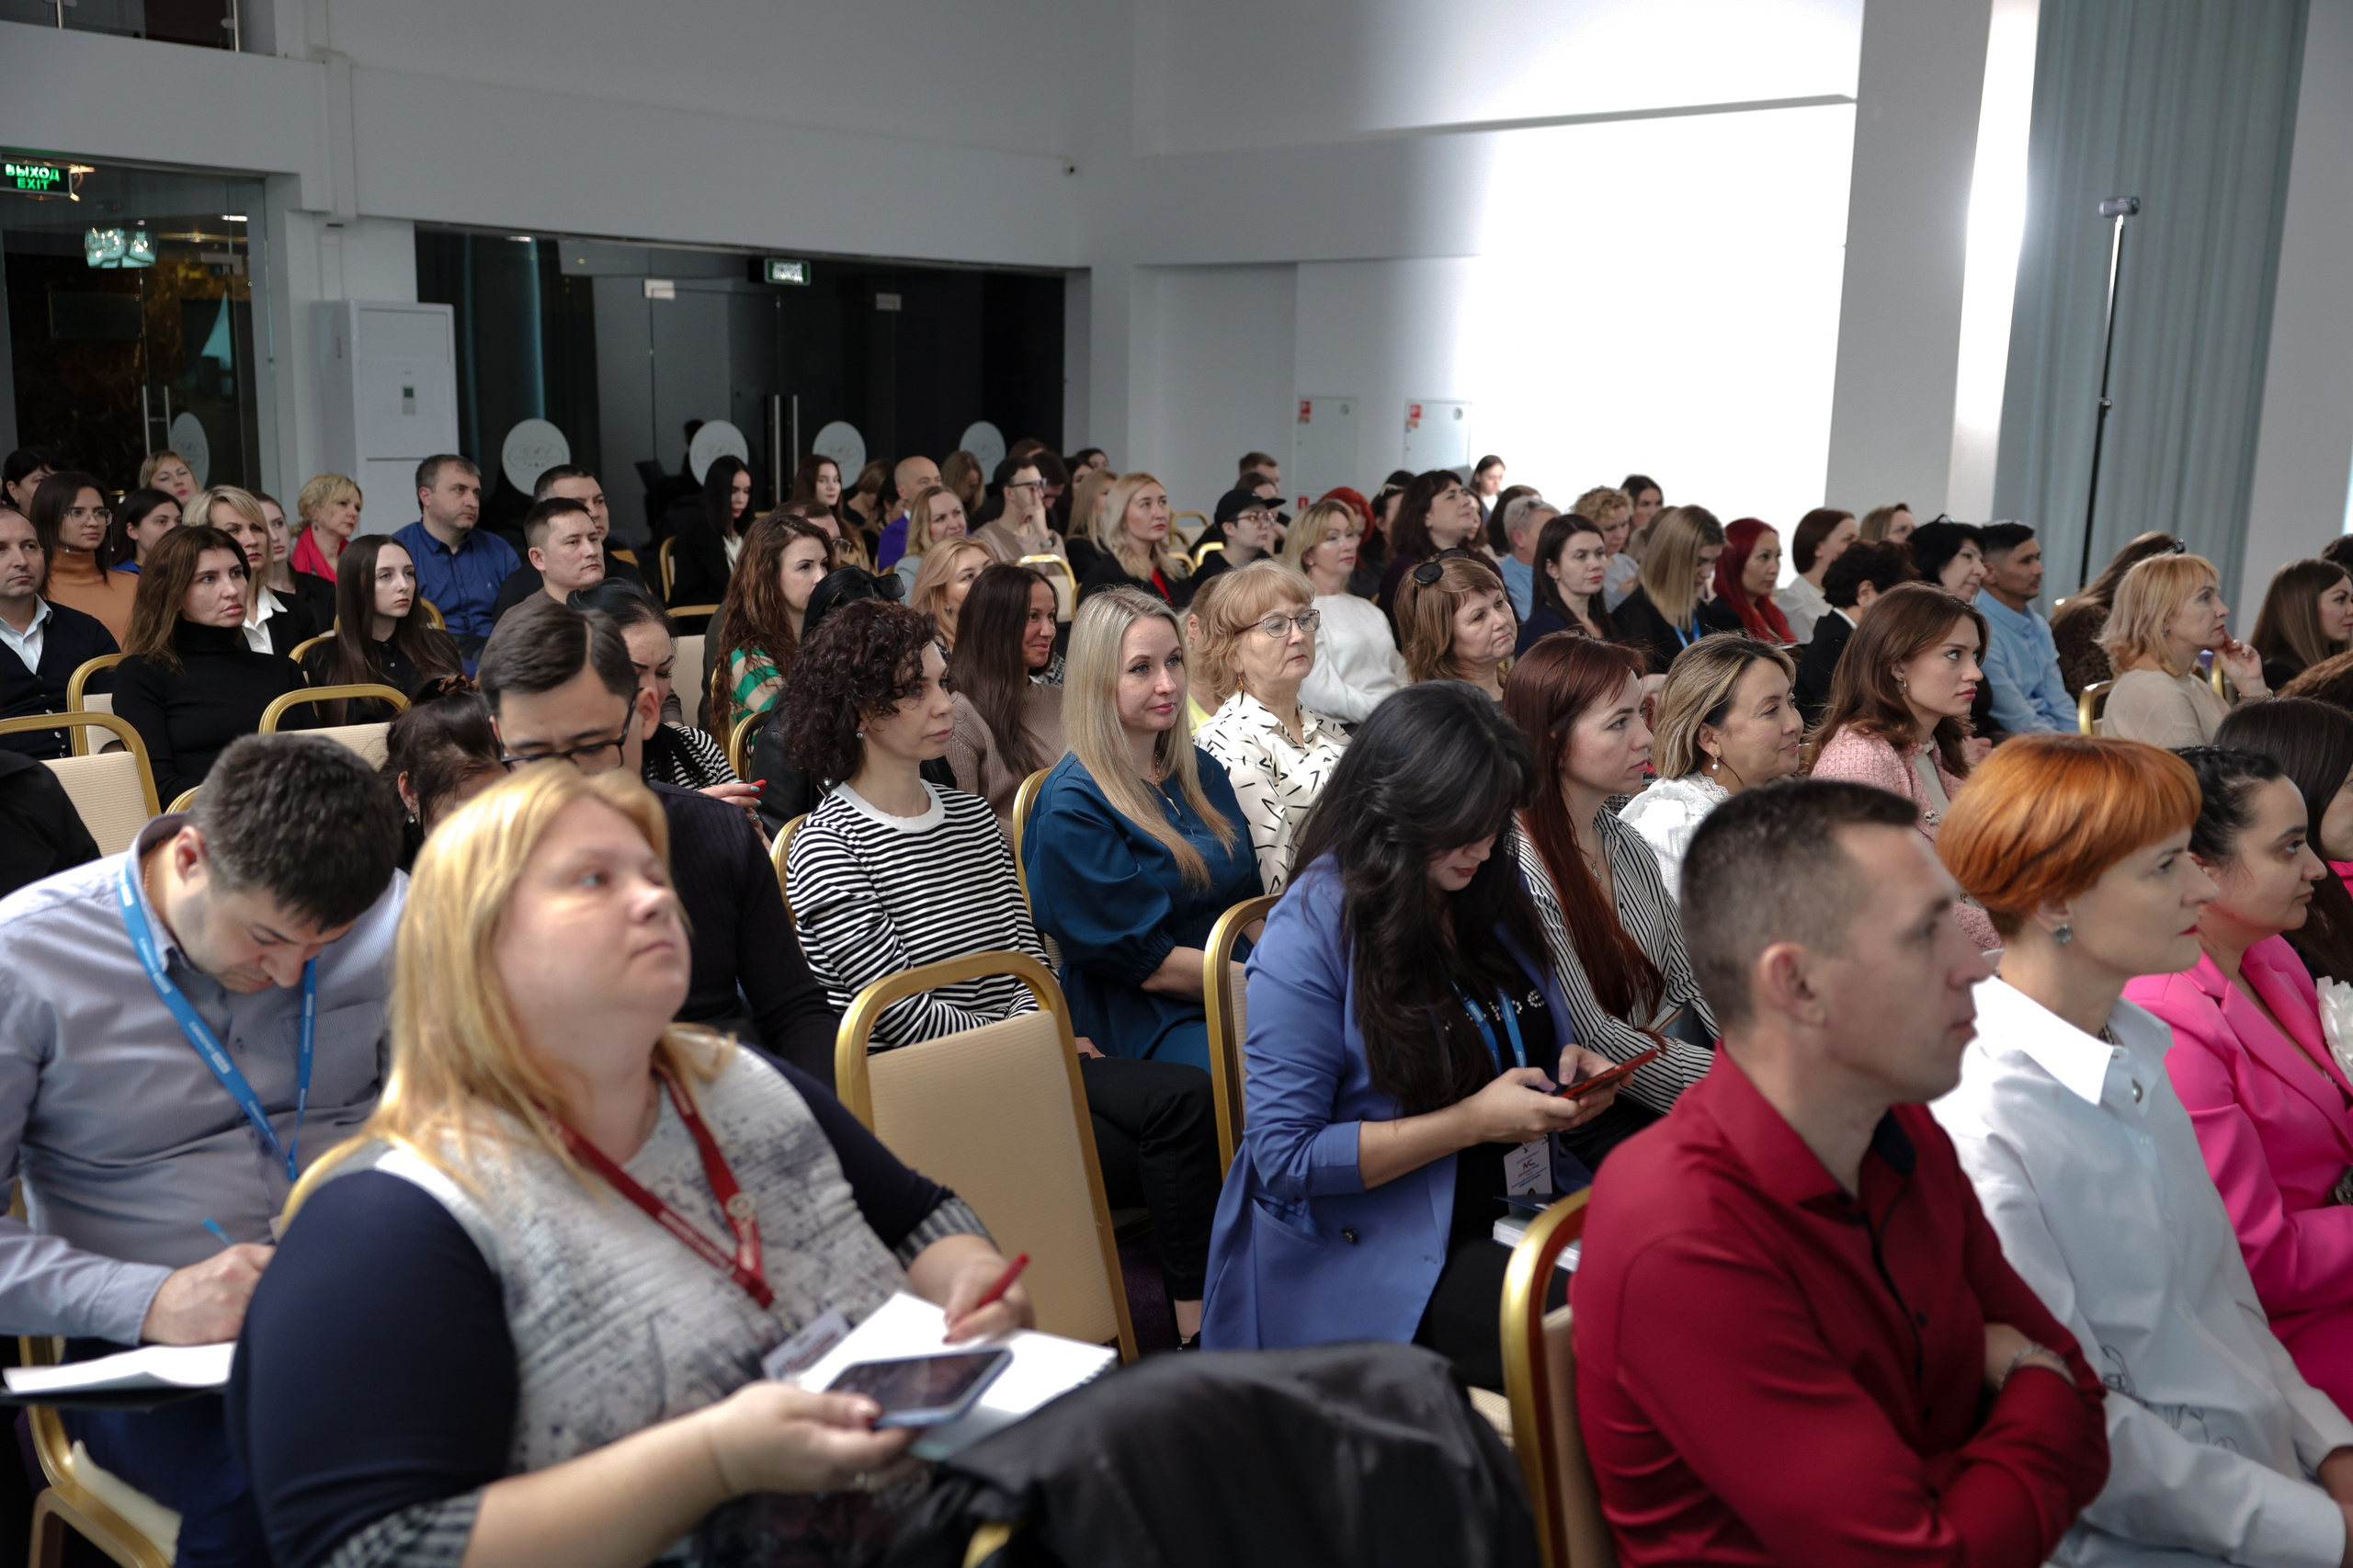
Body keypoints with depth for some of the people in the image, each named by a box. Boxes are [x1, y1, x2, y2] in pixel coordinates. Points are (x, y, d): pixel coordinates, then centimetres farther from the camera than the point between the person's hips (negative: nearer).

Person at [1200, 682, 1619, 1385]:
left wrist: (1568, 1067, 1)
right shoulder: (1309, 937, -15)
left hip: (1516, 1202, 7)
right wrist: (1472, 1122, -19)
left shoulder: (1493, 892, 7)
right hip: (1370, 1256, -7)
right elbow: (1285, 1158, -16)